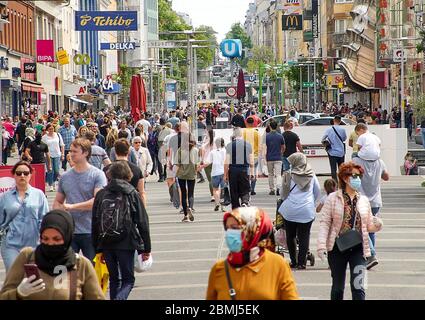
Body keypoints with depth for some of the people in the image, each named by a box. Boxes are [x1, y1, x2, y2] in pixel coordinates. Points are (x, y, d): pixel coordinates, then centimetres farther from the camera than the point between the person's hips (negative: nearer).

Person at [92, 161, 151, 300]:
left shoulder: (101, 195, 4)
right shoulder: (133, 195, -3)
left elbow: (94, 223, 5)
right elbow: (143, 223, -3)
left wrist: (98, 249, 12)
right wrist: (146, 248, 4)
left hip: (106, 244, 3)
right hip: (126, 244, -3)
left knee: (114, 279, 17)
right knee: (128, 280, 5)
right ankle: (119, 298, -21)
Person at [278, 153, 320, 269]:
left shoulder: (289, 175, -3)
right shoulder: (311, 174, 5)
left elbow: (284, 194, 4)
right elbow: (317, 192, 16)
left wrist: (284, 199, 25)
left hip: (290, 210, -1)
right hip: (307, 210, 1)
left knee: (290, 236, 11)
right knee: (304, 236, 5)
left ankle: (294, 261, 15)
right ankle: (302, 262, 3)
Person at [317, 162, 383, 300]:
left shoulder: (364, 200, 8)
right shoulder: (333, 198, -2)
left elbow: (369, 225, 13)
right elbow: (325, 222, -5)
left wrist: (377, 225, -10)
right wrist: (321, 245, -14)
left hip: (358, 249, 2)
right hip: (337, 248, -1)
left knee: (358, 286, -8)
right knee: (338, 287, 11)